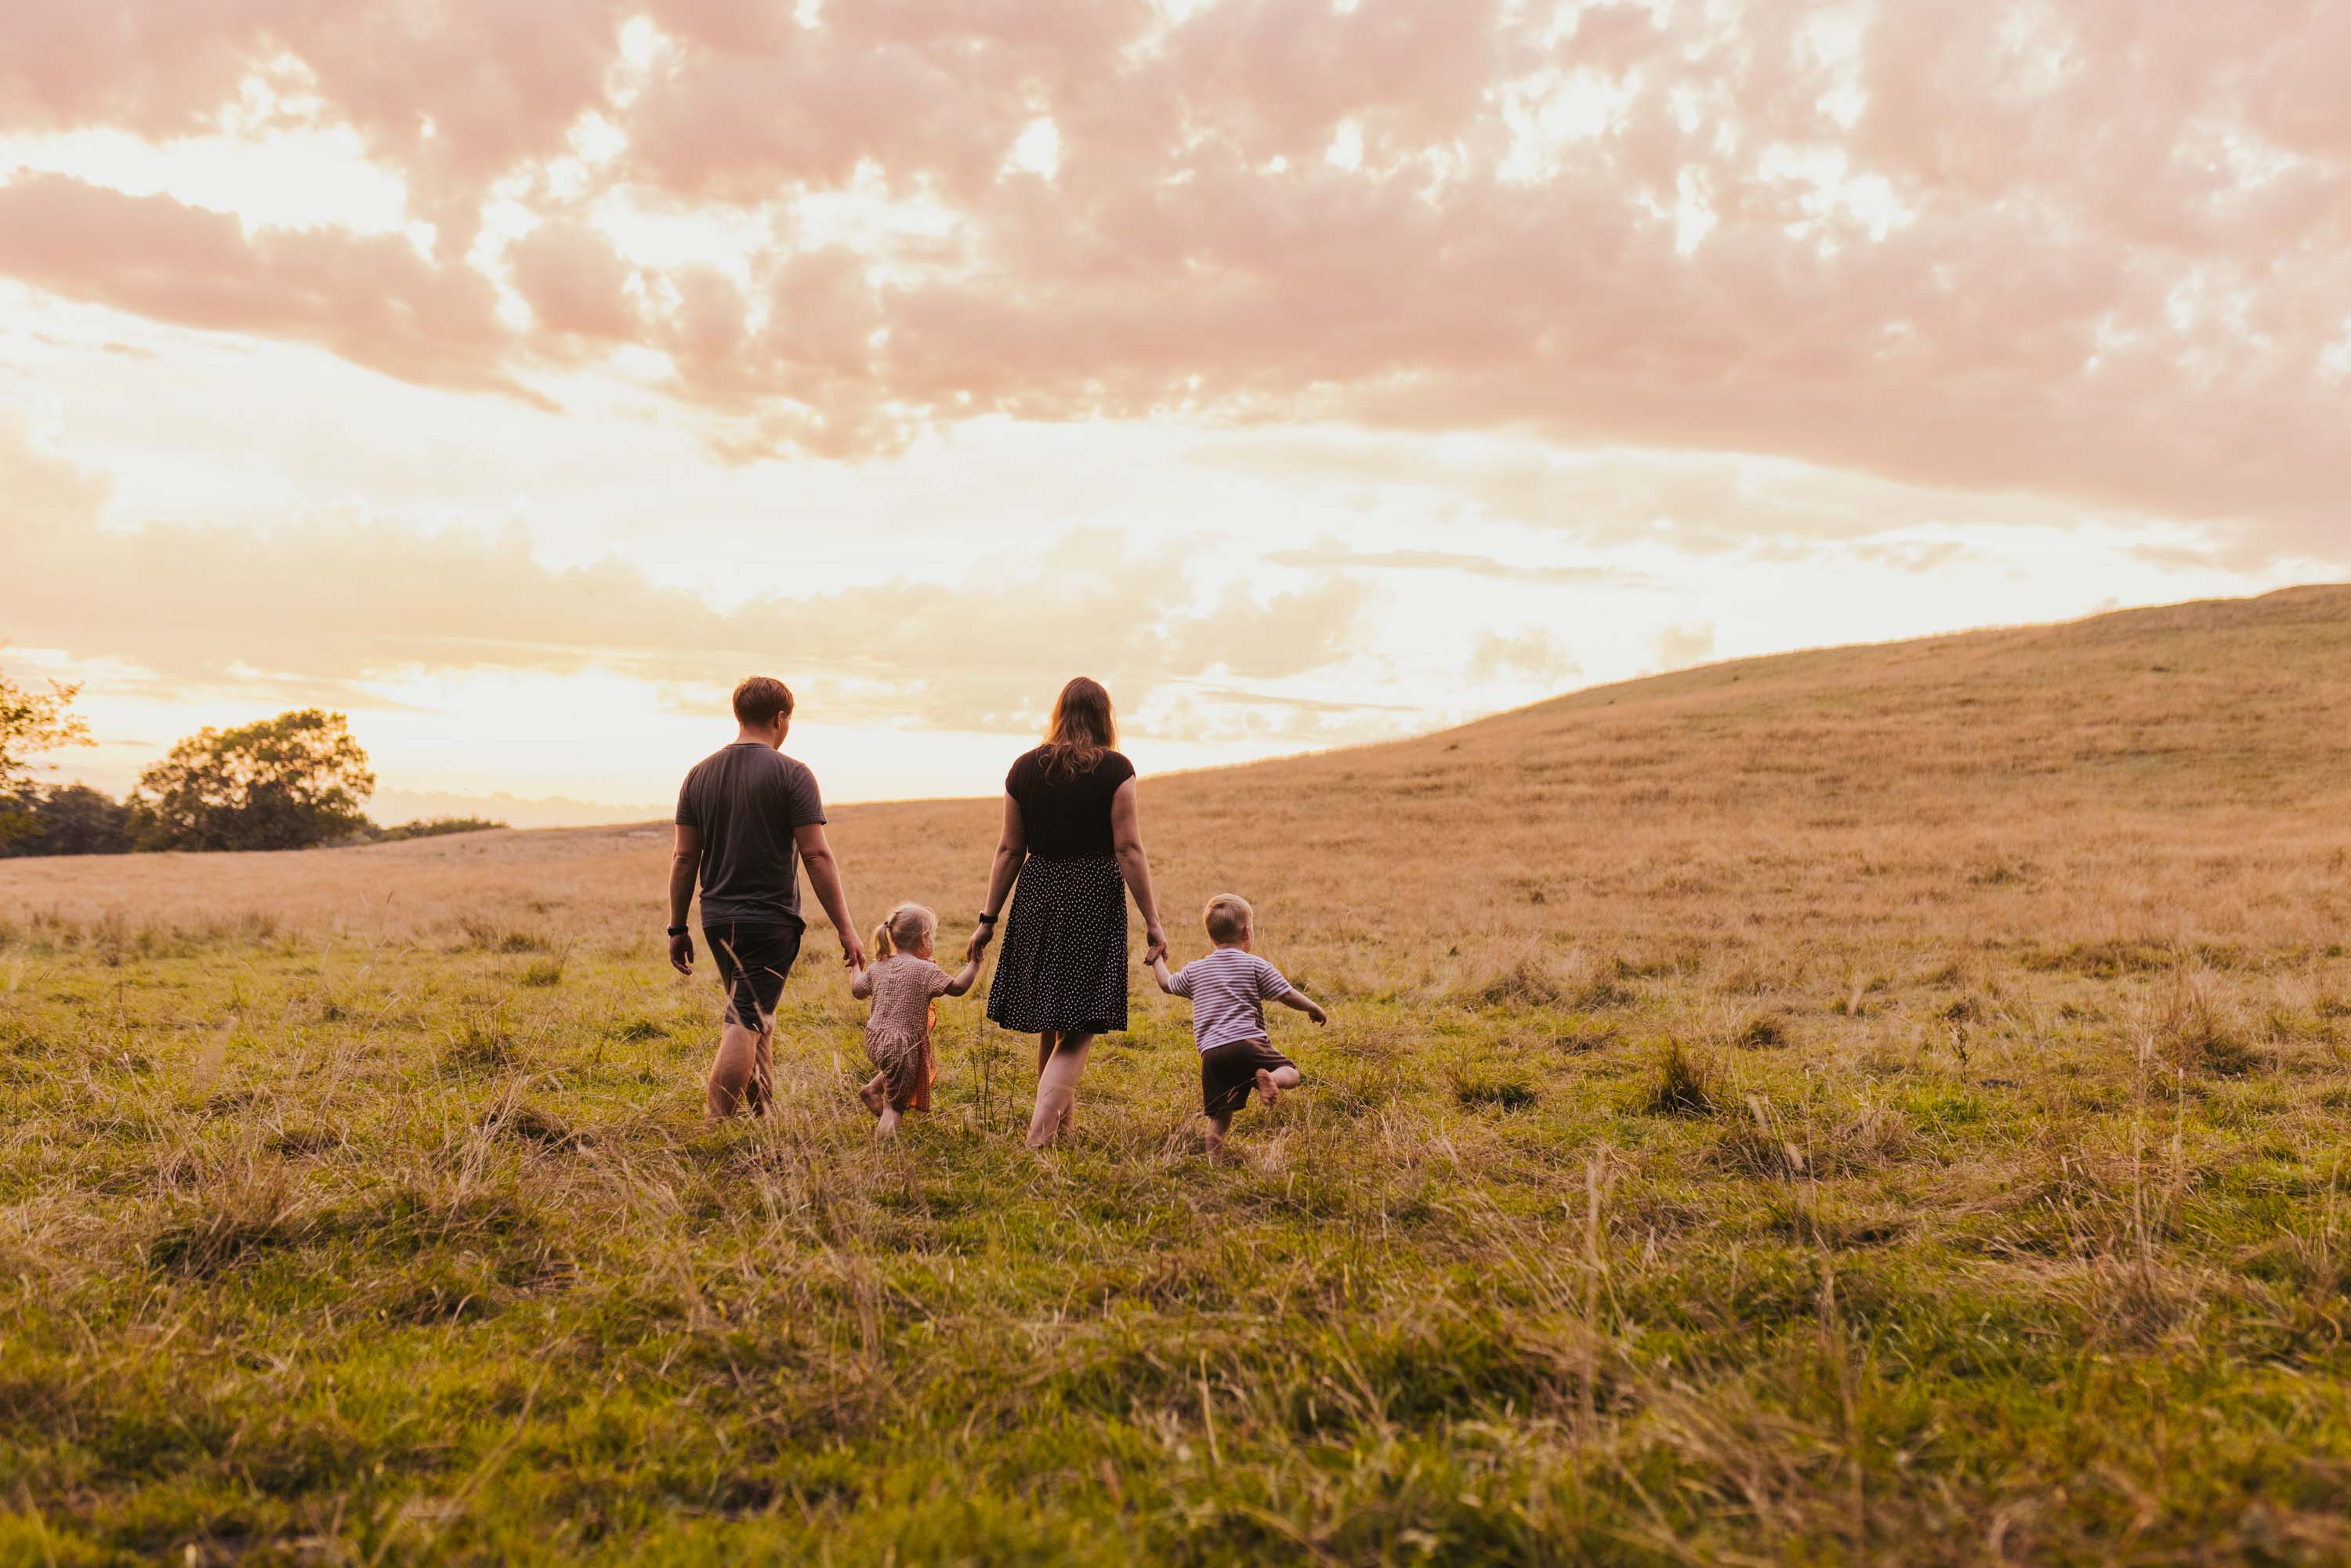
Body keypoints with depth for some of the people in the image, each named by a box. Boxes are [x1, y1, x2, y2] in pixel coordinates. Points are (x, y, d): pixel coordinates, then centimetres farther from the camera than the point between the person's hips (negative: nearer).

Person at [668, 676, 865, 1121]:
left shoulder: (700, 775, 8)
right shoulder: (791, 774, -8)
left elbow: (684, 857, 7)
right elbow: (817, 855, -12)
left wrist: (677, 928, 12)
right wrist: (846, 929, -8)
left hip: (717, 918, 6)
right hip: (770, 919, -6)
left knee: (759, 1019, 20)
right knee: (744, 1025, -8)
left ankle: (765, 1119, 27)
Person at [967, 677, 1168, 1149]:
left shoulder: (1025, 769, 4)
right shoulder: (1115, 770, -5)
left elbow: (1010, 850, 6)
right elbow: (1129, 849, -9)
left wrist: (988, 919, 11)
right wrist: (1152, 921, -6)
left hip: (1038, 896, 4)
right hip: (1096, 898, -4)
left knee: (1049, 1023, 18)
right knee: (1078, 1031, -2)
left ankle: (1061, 1123, 31)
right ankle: (1038, 1136, -17)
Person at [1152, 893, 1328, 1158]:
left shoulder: (1195, 970, 16)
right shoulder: (1256, 966, 6)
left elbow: (1166, 984, 32)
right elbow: (1288, 995, 5)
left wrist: (1158, 961, 52)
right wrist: (1315, 1008, 22)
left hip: (1211, 1053, 3)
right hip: (1247, 1044, -3)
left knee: (1219, 1117, 7)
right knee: (1290, 1073, 9)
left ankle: (1214, 1160, -10)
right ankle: (1267, 1077, -24)